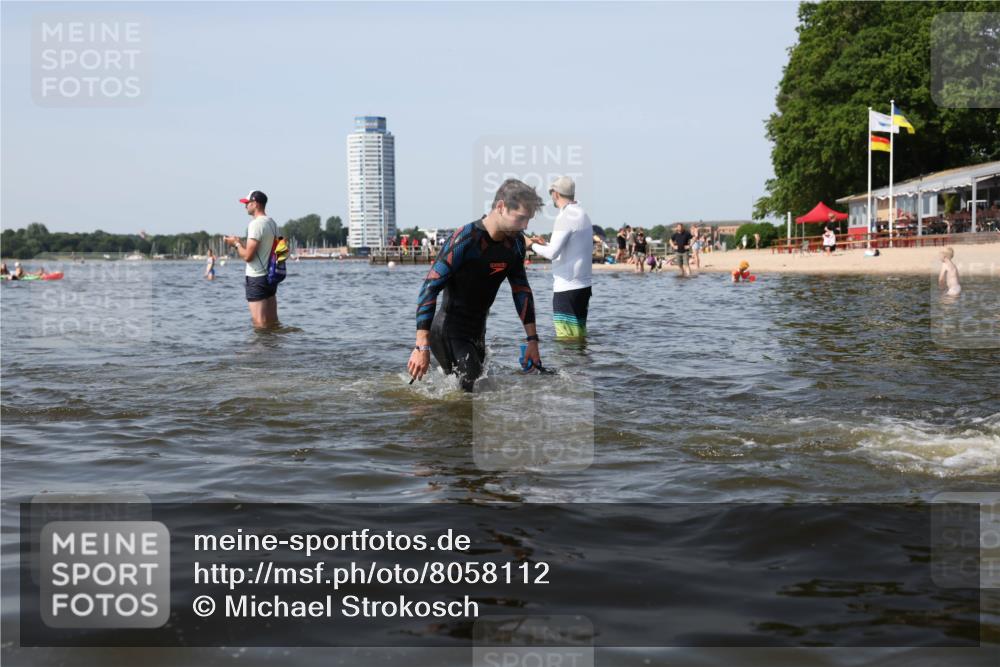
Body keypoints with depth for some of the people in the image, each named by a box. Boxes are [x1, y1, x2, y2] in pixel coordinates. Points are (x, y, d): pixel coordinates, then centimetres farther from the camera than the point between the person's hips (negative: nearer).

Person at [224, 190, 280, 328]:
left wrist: (236, 244, -2)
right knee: (273, 324, 12)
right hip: (271, 276, 9)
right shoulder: (272, 223, 11)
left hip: (257, 278, -9)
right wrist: (241, 243, 18)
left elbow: (247, 256, -19)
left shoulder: (256, 224, -16)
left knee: (260, 325, -5)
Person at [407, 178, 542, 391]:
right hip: (450, 332, -8)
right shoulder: (465, 240, -21)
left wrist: (532, 340, 10)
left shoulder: (515, 242, 2)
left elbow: (521, 290, 13)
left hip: (477, 333, 8)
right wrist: (422, 347, -26)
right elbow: (430, 288, -23)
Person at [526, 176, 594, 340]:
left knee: (566, 339, -7)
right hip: (584, 285, 9)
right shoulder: (582, 214, 15)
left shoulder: (566, 217, -14)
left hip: (567, 287, -9)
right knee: (579, 336, 13)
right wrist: (545, 243, 21)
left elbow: (552, 253, -22)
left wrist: (533, 245, -5)